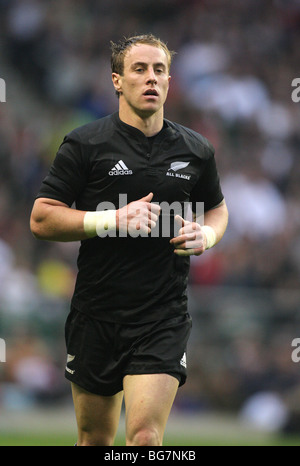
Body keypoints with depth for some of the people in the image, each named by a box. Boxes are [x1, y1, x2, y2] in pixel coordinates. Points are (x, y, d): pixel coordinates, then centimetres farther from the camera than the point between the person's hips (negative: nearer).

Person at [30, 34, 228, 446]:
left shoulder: (196, 151, 7)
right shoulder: (85, 144, -2)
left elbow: (217, 207, 25)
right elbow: (41, 219, -5)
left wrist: (206, 235, 2)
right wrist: (113, 219, -16)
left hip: (163, 319, 0)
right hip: (97, 316, 0)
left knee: (146, 436, -15)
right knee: (96, 438, 11)